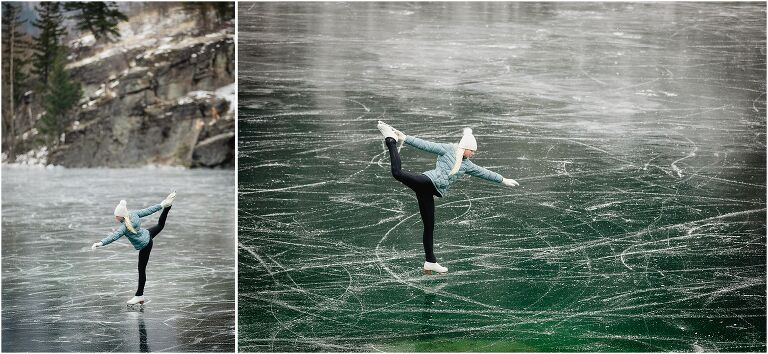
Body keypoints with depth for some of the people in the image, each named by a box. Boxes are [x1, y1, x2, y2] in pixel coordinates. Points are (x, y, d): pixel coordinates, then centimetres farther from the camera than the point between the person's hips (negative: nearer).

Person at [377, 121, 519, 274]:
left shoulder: (467, 165, 21)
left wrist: (503, 180, 35)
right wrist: (405, 138, -9)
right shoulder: (448, 149, 2)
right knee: (398, 173, -29)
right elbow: (425, 145, -3)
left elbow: (484, 172, 29)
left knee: (429, 227, 6)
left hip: (431, 192, 6)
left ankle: (430, 262, 12)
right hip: (428, 181, -6)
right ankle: (391, 140, -9)